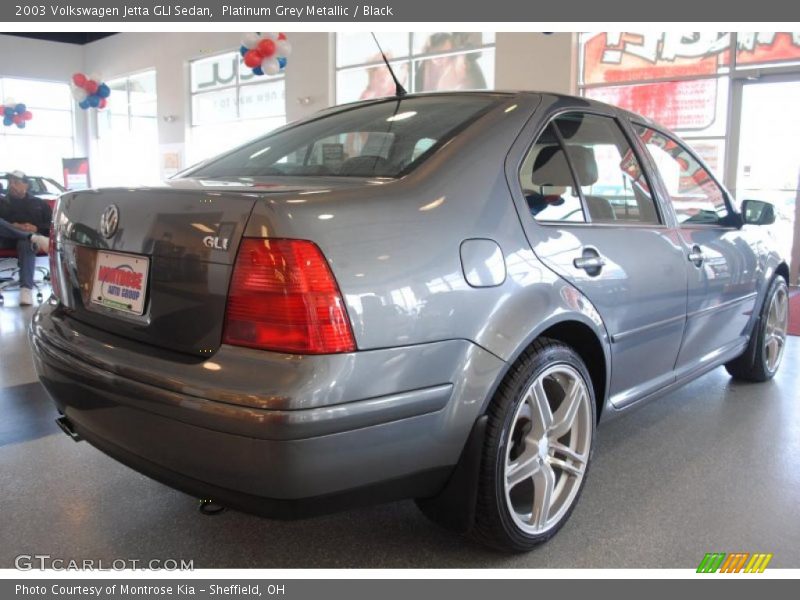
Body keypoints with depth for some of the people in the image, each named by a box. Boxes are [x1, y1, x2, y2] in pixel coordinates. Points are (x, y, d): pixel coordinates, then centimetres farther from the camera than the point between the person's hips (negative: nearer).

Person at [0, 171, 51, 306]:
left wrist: (37, 228, -3)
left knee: (26, 244, -41)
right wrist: (14, 227, -12)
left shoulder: (39, 203, 25)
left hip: (27, 240, -1)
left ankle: (26, 288, -55)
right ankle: (34, 238, -43)